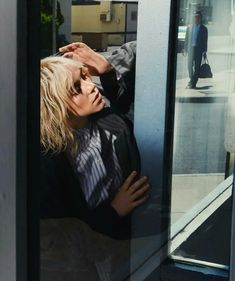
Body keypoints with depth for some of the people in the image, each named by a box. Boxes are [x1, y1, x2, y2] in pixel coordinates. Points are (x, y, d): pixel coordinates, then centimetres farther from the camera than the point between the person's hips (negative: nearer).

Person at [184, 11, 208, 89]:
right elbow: (186, 39, 12)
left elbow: (205, 41, 3)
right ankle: (192, 80, 16)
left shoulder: (204, 28, 5)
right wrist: (185, 49, 7)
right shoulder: (189, 27, 11)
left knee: (196, 67, -3)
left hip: (199, 49, -2)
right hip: (191, 48, 2)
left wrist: (204, 51, -2)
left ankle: (192, 83, 0)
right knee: (190, 66, -1)